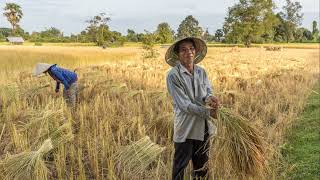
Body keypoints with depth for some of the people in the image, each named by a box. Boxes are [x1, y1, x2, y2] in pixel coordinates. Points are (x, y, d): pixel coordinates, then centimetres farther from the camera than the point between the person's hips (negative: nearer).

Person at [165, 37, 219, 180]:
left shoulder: (201, 72, 5)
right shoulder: (173, 75, -14)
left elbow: (208, 91, -1)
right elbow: (184, 104, -19)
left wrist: (209, 98, -26)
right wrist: (209, 112, -21)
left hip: (203, 126, 6)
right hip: (185, 128, -5)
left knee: (202, 165, 20)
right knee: (181, 165, 8)